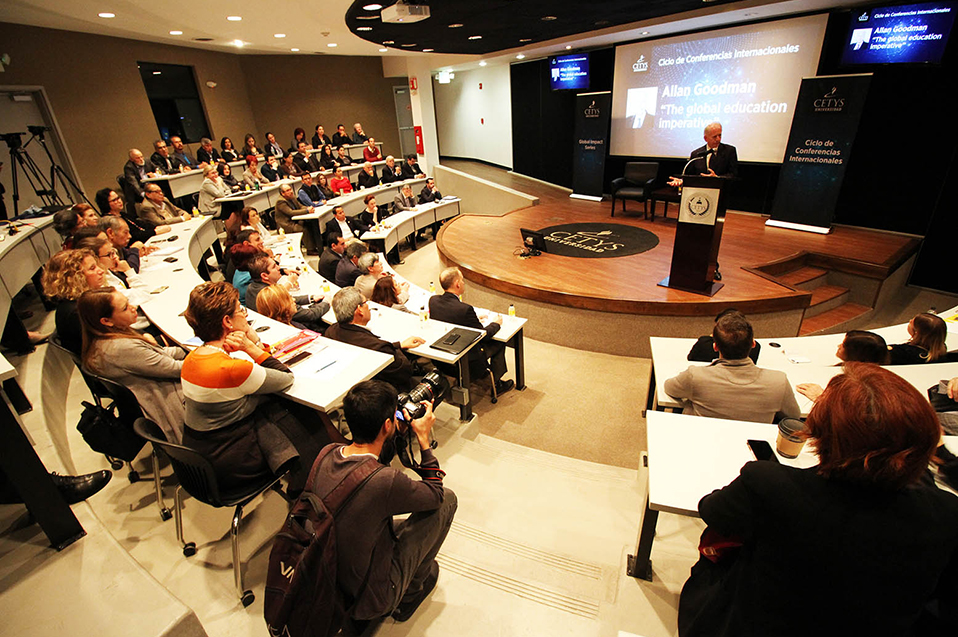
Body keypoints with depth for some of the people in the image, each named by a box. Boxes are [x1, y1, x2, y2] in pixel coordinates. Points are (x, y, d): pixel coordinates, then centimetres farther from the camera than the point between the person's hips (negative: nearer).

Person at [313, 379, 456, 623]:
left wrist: (398, 432, 1)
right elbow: (436, 494, -14)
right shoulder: (386, 481, -33)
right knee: (448, 498, -1)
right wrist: (423, 438, -10)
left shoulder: (327, 454, -13)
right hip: (369, 601, -6)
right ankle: (410, 591, 16)